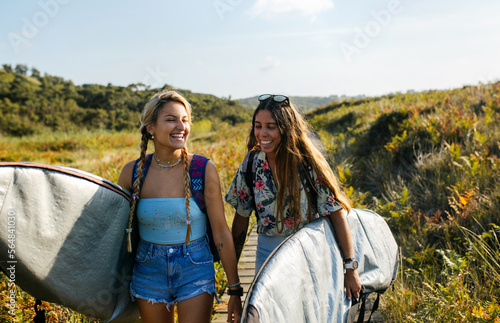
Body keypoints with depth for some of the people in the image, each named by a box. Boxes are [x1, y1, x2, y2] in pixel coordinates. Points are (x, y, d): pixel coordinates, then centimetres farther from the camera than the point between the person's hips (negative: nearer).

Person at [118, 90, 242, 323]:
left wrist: (235, 290, -5)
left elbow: (221, 234, -8)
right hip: (149, 270, 2)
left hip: (195, 270, -2)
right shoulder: (133, 172, -5)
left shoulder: (204, 170, -12)